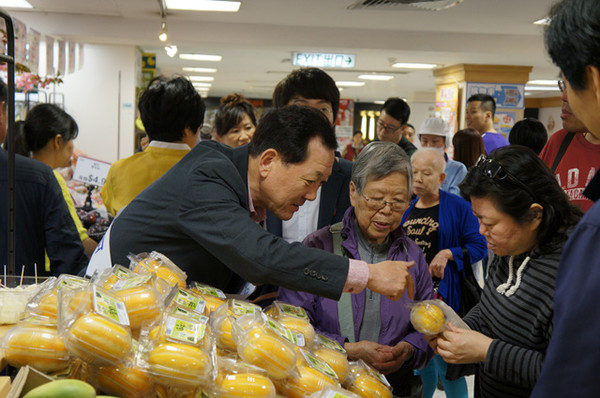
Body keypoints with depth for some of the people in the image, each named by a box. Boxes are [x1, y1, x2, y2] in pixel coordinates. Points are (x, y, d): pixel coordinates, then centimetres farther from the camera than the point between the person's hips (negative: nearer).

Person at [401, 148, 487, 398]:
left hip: (441, 296, -5)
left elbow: (479, 246, -7)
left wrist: (449, 253, -18)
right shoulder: (405, 209, 12)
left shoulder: (458, 207, -4)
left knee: (445, 364, -5)